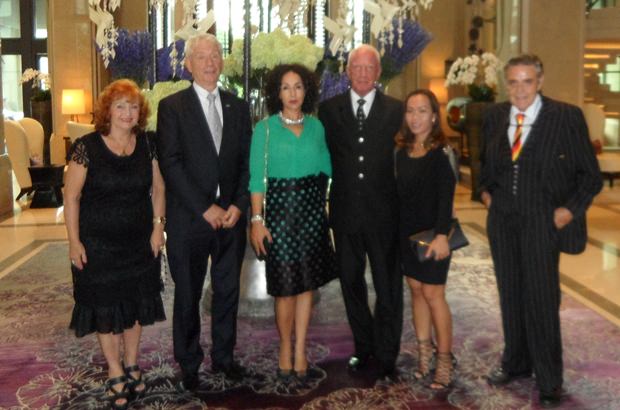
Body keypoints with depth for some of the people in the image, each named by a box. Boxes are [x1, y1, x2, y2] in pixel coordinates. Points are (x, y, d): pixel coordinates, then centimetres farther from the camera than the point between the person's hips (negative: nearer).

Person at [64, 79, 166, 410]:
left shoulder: (146, 145, 0)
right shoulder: (86, 147, -11)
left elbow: (158, 188, 9)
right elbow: (71, 196, -8)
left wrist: (158, 226, 1)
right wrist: (74, 241, -11)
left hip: (139, 242, 4)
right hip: (98, 243, -3)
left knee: (135, 303, 14)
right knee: (105, 306, 7)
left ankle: (131, 365, 32)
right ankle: (116, 373, 22)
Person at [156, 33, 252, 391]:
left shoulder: (238, 106, 10)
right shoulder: (172, 107, -2)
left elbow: (246, 161, 8)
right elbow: (171, 163, -9)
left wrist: (239, 204, -6)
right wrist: (205, 208, -14)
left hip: (230, 215, 4)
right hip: (189, 218, -3)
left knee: (228, 291, 11)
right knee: (188, 295, 7)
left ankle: (224, 356, 27)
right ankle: (189, 364, 22)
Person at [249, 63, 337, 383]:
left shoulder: (316, 125, 8)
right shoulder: (265, 128, -3)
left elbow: (327, 168, 12)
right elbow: (256, 177, -6)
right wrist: (257, 219, -11)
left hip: (312, 209, 4)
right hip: (280, 208, -3)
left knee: (307, 283, 6)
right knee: (285, 285, 0)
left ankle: (300, 353, 15)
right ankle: (286, 348, 20)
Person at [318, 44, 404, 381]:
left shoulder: (395, 110, 1)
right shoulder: (329, 109, 5)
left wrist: (404, 206, -4)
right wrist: (323, 201, 2)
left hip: (383, 213, -2)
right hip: (345, 211, 2)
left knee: (388, 287, 3)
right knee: (351, 283, 14)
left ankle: (386, 357, 15)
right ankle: (363, 346, 31)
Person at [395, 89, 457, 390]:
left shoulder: (441, 151, -10)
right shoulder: (402, 150, 7)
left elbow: (446, 195, -15)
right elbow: (400, 192, 9)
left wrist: (441, 235, -23)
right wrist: (397, 228, 6)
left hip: (432, 232, -6)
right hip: (406, 231, 6)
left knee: (432, 294, -3)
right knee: (415, 289, 9)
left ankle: (444, 360, 9)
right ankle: (424, 354, 20)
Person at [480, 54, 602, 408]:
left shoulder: (567, 117, -8)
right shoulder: (495, 117, 6)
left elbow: (590, 174, -3)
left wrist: (571, 209, -12)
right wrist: (487, 190, 7)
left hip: (542, 221, -4)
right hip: (503, 220, 5)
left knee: (542, 299, -2)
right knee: (511, 295, 14)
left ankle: (549, 381, 15)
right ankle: (516, 364, 33)